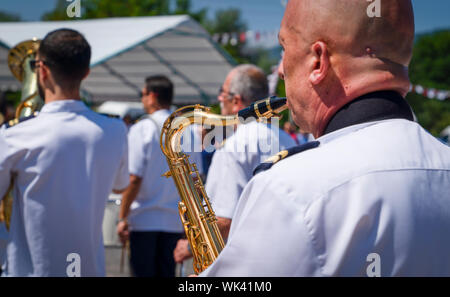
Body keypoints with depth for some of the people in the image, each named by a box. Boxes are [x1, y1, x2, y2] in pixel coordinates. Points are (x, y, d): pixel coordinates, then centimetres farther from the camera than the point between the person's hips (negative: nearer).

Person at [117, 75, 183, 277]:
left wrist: (122, 218, -8)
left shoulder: (141, 129, -9)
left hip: (144, 220, -4)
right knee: (167, 273, 10)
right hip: (174, 221, 4)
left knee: (142, 271, 3)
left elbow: (134, 179, -14)